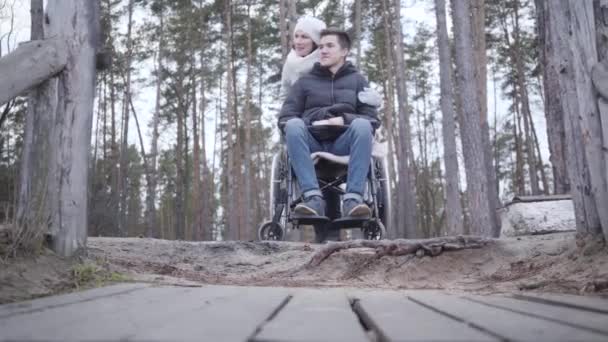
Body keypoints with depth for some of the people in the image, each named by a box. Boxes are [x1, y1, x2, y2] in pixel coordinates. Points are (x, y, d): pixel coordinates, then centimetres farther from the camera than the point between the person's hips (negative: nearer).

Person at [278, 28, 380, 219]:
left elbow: (372, 119, 10)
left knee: (362, 125, -33)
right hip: (311, 142, 1)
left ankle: (353, 198, -40)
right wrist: (310, 123, -9)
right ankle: (313, 197, -41)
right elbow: (285, 118, 12)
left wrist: (344, 120, -10)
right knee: (294, 125, -32)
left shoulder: (357, 80, 22)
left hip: (343, 143, 0)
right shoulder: (304, 82, 23)